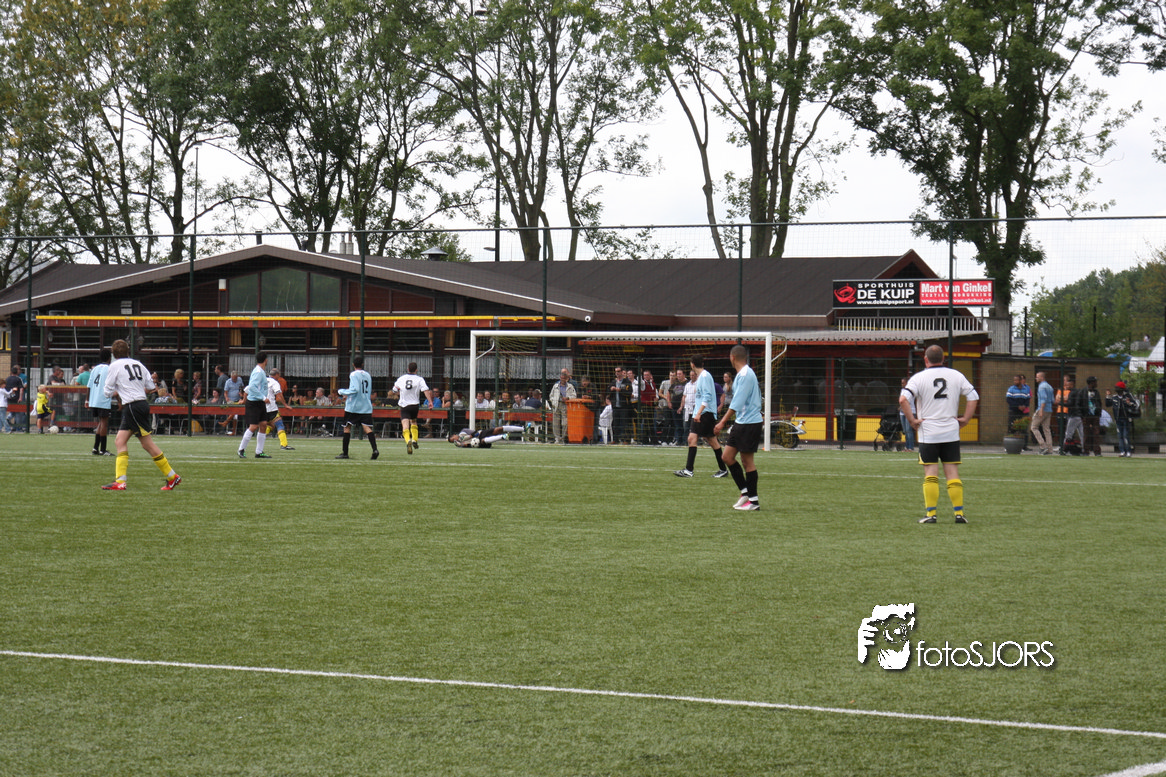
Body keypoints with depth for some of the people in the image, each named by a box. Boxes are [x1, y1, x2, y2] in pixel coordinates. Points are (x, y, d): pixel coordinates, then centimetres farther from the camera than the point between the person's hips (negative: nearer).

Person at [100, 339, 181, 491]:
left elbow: (107, 391, -1)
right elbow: (150, 387, 14)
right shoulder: (138, 364, 13)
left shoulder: (115, 366, -4)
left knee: (148, 444, -4)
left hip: (132, 407, -8)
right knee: (120, 441, 8)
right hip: (142, 403, 8)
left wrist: (116, 392, 21)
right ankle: (120, 481, 1)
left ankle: (172, 476, -2)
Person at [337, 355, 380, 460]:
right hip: (366, 407, 5)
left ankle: (345, 452, 11)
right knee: (367, 427, -5)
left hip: (353, 406, -5)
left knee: (347, 427, 8)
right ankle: (375, 449, -25)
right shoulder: (367, 375, 13)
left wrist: (343, 392, -3)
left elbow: (355, 389, -19)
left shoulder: (353, 374, -7)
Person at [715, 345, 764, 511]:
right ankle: (745, 492, 16)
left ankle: (753, 501, 3)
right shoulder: (743, 373, 14)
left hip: (749, 423, -10)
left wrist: (722, 422, -23)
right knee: (726, 457, 9)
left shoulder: (745, 375, -17)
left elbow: (737, 403, -22)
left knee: (747, 460, -3)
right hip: (741, 422, 10)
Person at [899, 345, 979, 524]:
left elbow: (903, 399, -17)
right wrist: (965, 418, 8)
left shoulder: (918, 377, -4)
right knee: (953, 474, 5)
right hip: (951, 433, 2)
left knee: (930, 474, 0)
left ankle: (931, 514, -3)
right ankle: (959, 513, 0)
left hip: (928, 433, -2)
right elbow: (973, 396, 5)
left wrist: (912, 420, -8)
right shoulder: (956, 376, 6)